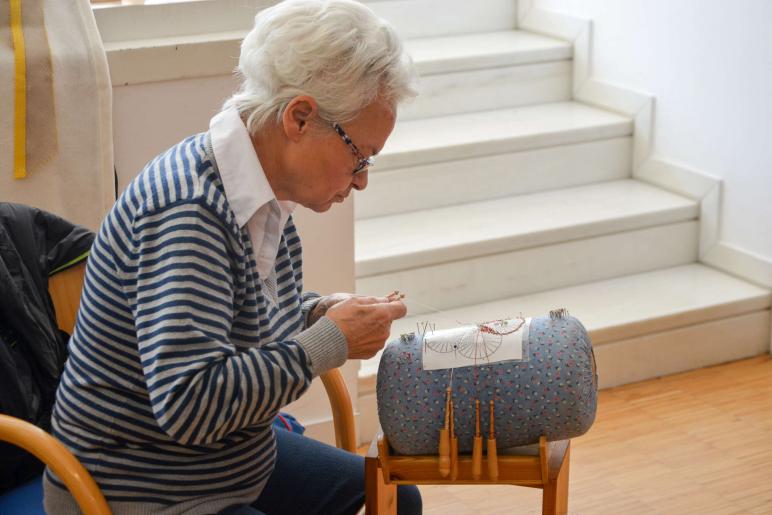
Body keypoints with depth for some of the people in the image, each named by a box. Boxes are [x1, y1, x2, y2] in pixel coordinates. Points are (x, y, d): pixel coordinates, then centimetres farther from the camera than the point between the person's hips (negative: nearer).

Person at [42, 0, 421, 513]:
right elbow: (189, 404, -36)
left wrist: (320, 310, -3)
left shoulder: (267, 195, -1)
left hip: (239, 459, 9)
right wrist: (332, 340, -27)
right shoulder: (189, 211, -28)